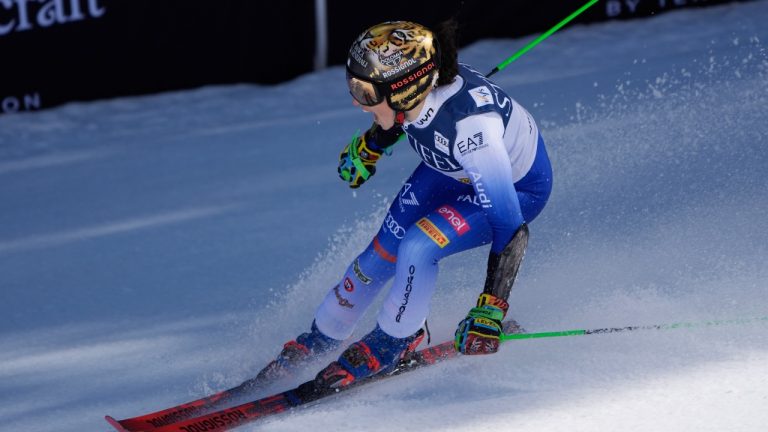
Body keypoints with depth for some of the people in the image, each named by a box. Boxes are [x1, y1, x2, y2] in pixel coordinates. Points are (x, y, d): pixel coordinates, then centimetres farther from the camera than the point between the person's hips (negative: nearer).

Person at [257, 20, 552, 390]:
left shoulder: (469, 127, -44)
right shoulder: (416, 81, -26)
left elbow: (510, 228, -41)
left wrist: (490, 311, -43)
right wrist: (368, 146, 12)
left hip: (518, 188, -6)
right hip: (449, 167, 7)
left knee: (416, 249, -23)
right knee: (382, 252, 5)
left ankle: (393, 342, 5)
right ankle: (322, 338, 28)